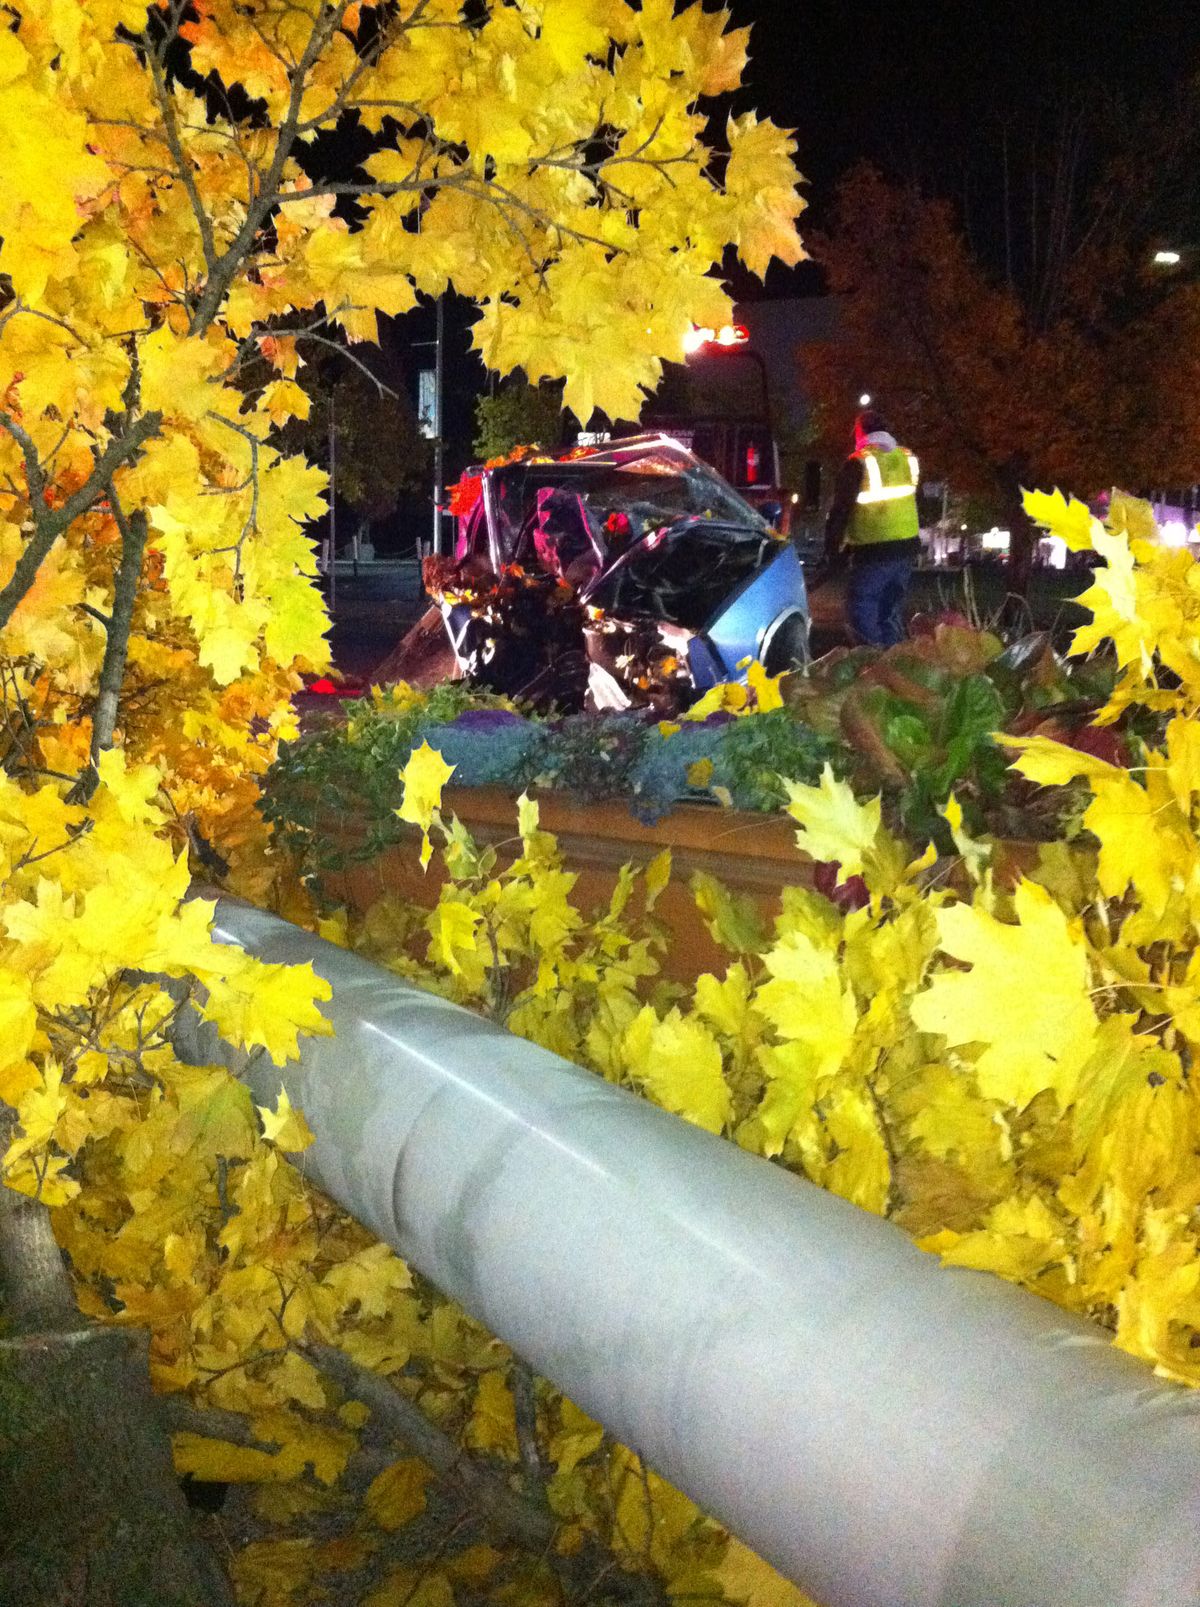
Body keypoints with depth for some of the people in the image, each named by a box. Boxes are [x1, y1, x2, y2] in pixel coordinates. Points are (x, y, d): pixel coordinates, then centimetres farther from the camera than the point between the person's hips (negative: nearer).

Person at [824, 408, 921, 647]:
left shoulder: (858, 463, -13)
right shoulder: (907, 458, 7)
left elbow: (840, 509, -11)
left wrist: (832, 548, -2)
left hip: (873, 552, -7)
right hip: (906, 548, 7)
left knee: (861, 609, -2)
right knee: (892, 609, 16)